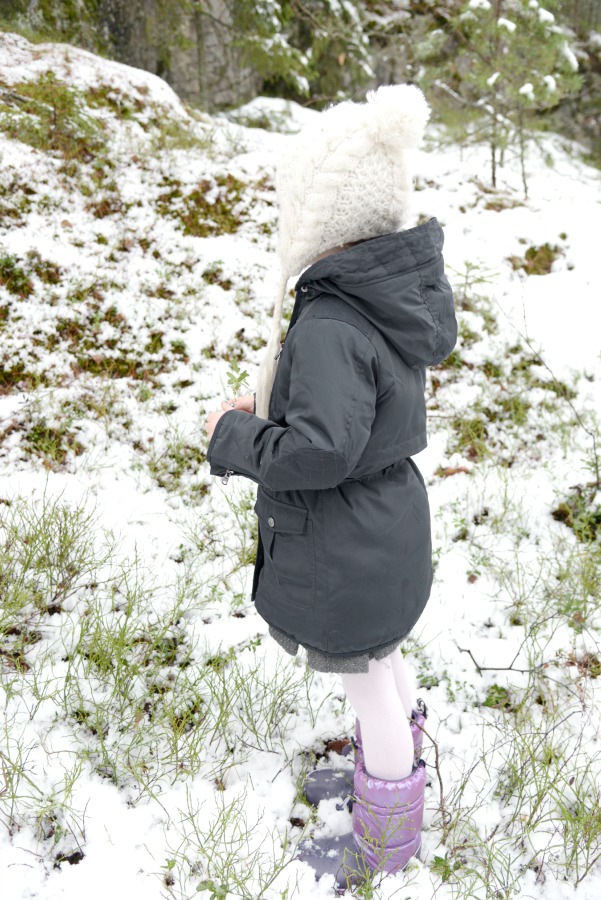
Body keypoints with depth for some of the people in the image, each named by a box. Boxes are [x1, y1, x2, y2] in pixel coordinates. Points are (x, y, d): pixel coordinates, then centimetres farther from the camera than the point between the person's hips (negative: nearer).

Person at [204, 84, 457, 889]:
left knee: (370, 685, 13)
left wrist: (233, 435, -18)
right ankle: (392, 772, 54)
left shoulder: (331, 325, -31)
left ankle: (387, 838, 39)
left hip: (346, 550, -8)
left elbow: (320, 450, -35)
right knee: (385, 658, 28)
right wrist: (273, 407, 4)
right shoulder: (396, 295, -2)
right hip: (388, 521, 8)